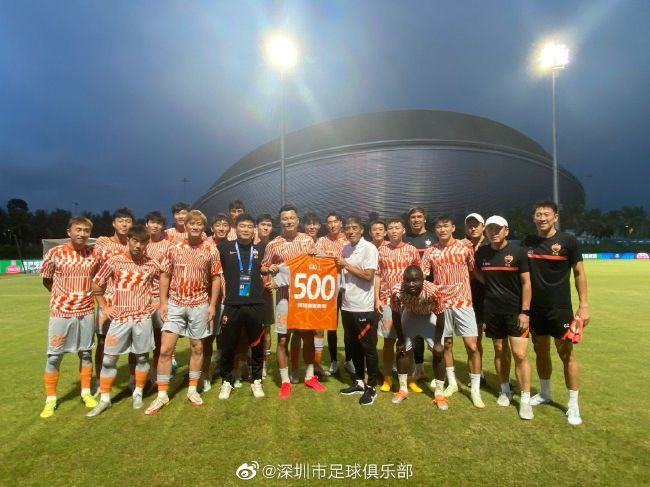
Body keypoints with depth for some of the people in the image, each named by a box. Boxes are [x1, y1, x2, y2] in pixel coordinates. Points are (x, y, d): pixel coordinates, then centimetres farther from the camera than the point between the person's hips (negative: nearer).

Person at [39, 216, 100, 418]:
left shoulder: (95, 254, -3)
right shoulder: (55, 253, -9)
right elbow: (46, 280, 4)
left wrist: (86, 294, 3)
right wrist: (65, 296, 4)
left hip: (86, 312, 2)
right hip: (60, 312, -2)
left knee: (86, 353, 12)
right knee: (54, 356, 6)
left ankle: (86, 393, 26)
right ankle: (50, 400, 21)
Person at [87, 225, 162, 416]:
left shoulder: (152, 264, -3)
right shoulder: (114, 261, -3)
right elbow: (96, 285, 7)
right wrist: (104, 307, 4)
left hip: (143, 317, 0)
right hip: (119, 318, 1)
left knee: (142, 357, 8)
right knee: (109, 359, 5)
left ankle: (138, 394, 26)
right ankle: (104, 399, 21)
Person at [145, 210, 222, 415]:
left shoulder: (211, 250, -2)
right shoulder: (174, 249, 2)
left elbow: (216, 279, 1)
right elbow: (165, 276, 6)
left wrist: (212, 304, -5)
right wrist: (163, 303, -1)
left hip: (199, 305, -1)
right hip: (175, 304, 1)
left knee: (197, 347, 9)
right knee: (165, 349, -1)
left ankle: (192, 389, 25)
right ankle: (162, 395, 13)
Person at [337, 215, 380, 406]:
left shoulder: (369, 248, -11)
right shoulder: (346, 248, 10)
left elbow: (368, 275, -21)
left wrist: (346, 265, -15)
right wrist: (339, 266, 2)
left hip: (363, 307, -7)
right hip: (347, 305, 7)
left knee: (368, 348, 5)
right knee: (354, 346, 17)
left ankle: (371, 387, 18)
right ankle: (359, 382, 31)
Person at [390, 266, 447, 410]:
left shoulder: (433, 291, -41)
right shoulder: (396, 291, -36)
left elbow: (440, 317, -23)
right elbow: (396, 316, -17)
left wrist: (438, 342, -15)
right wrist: (401, 340, -8)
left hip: (430, 316, -1)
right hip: (410, 314, 2)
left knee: (438, 352, -6)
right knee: (402, 349, 2)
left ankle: (439, 393, 12)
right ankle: (403, 389, 21)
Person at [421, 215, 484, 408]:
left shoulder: (465, 248, -1)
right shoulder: (430, 252, 2)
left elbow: (475, 271, 6)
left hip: (464, 302, -2)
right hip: (441, 304, 2)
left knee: (472, 345, -4)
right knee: (445, 344, 12)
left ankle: (475, 390, 11)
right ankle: (452, 383, 30)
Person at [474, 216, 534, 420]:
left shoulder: (518, 252, -8)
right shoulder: (481, 253, 0)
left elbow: (526, 283, -7)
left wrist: (525, 311, -11)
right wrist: (491, 286, -2)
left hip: (515, 311, -3)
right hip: (492, 311, 3)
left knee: (520, 354, -5)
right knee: (500, 351, 12)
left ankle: (525, 399, 9)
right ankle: (505, 390, 29)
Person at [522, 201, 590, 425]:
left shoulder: (568, 241, -7)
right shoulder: (527, 242, 2)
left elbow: (579, 273, -4)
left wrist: (583, 305, -8)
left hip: (560, 307, -3)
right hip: (535, 308, 4)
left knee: (566, 353, 2)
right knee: (541, 351, 15)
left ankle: (573, 405, 16)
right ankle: (545, 393, 32)